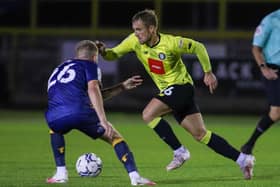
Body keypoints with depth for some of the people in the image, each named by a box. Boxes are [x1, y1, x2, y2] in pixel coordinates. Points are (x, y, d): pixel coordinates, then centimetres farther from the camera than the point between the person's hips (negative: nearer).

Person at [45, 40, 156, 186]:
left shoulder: (59, 69, 37)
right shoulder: (89, 65, 18)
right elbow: (93, 90, -4)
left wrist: (123, 86, 45)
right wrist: (103, 120, -9)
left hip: (54, 117, 4)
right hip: (81, 112, -4)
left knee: (55, 129, 40)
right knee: (115, 137, 15)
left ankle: (60, 174, 26)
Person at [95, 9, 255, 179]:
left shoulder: (171, 43, -21)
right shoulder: (135, 41, -5)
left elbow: (198, 47, -8)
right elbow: (113, 55, -2)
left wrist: (208, 72, -4)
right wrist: (104, 51, -24)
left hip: (181, 85, -7)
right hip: (168, 90, 7)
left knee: (148, 114, -23)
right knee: (200, 134, 7)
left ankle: (180, 152, -11)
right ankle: (243, 160, 13)